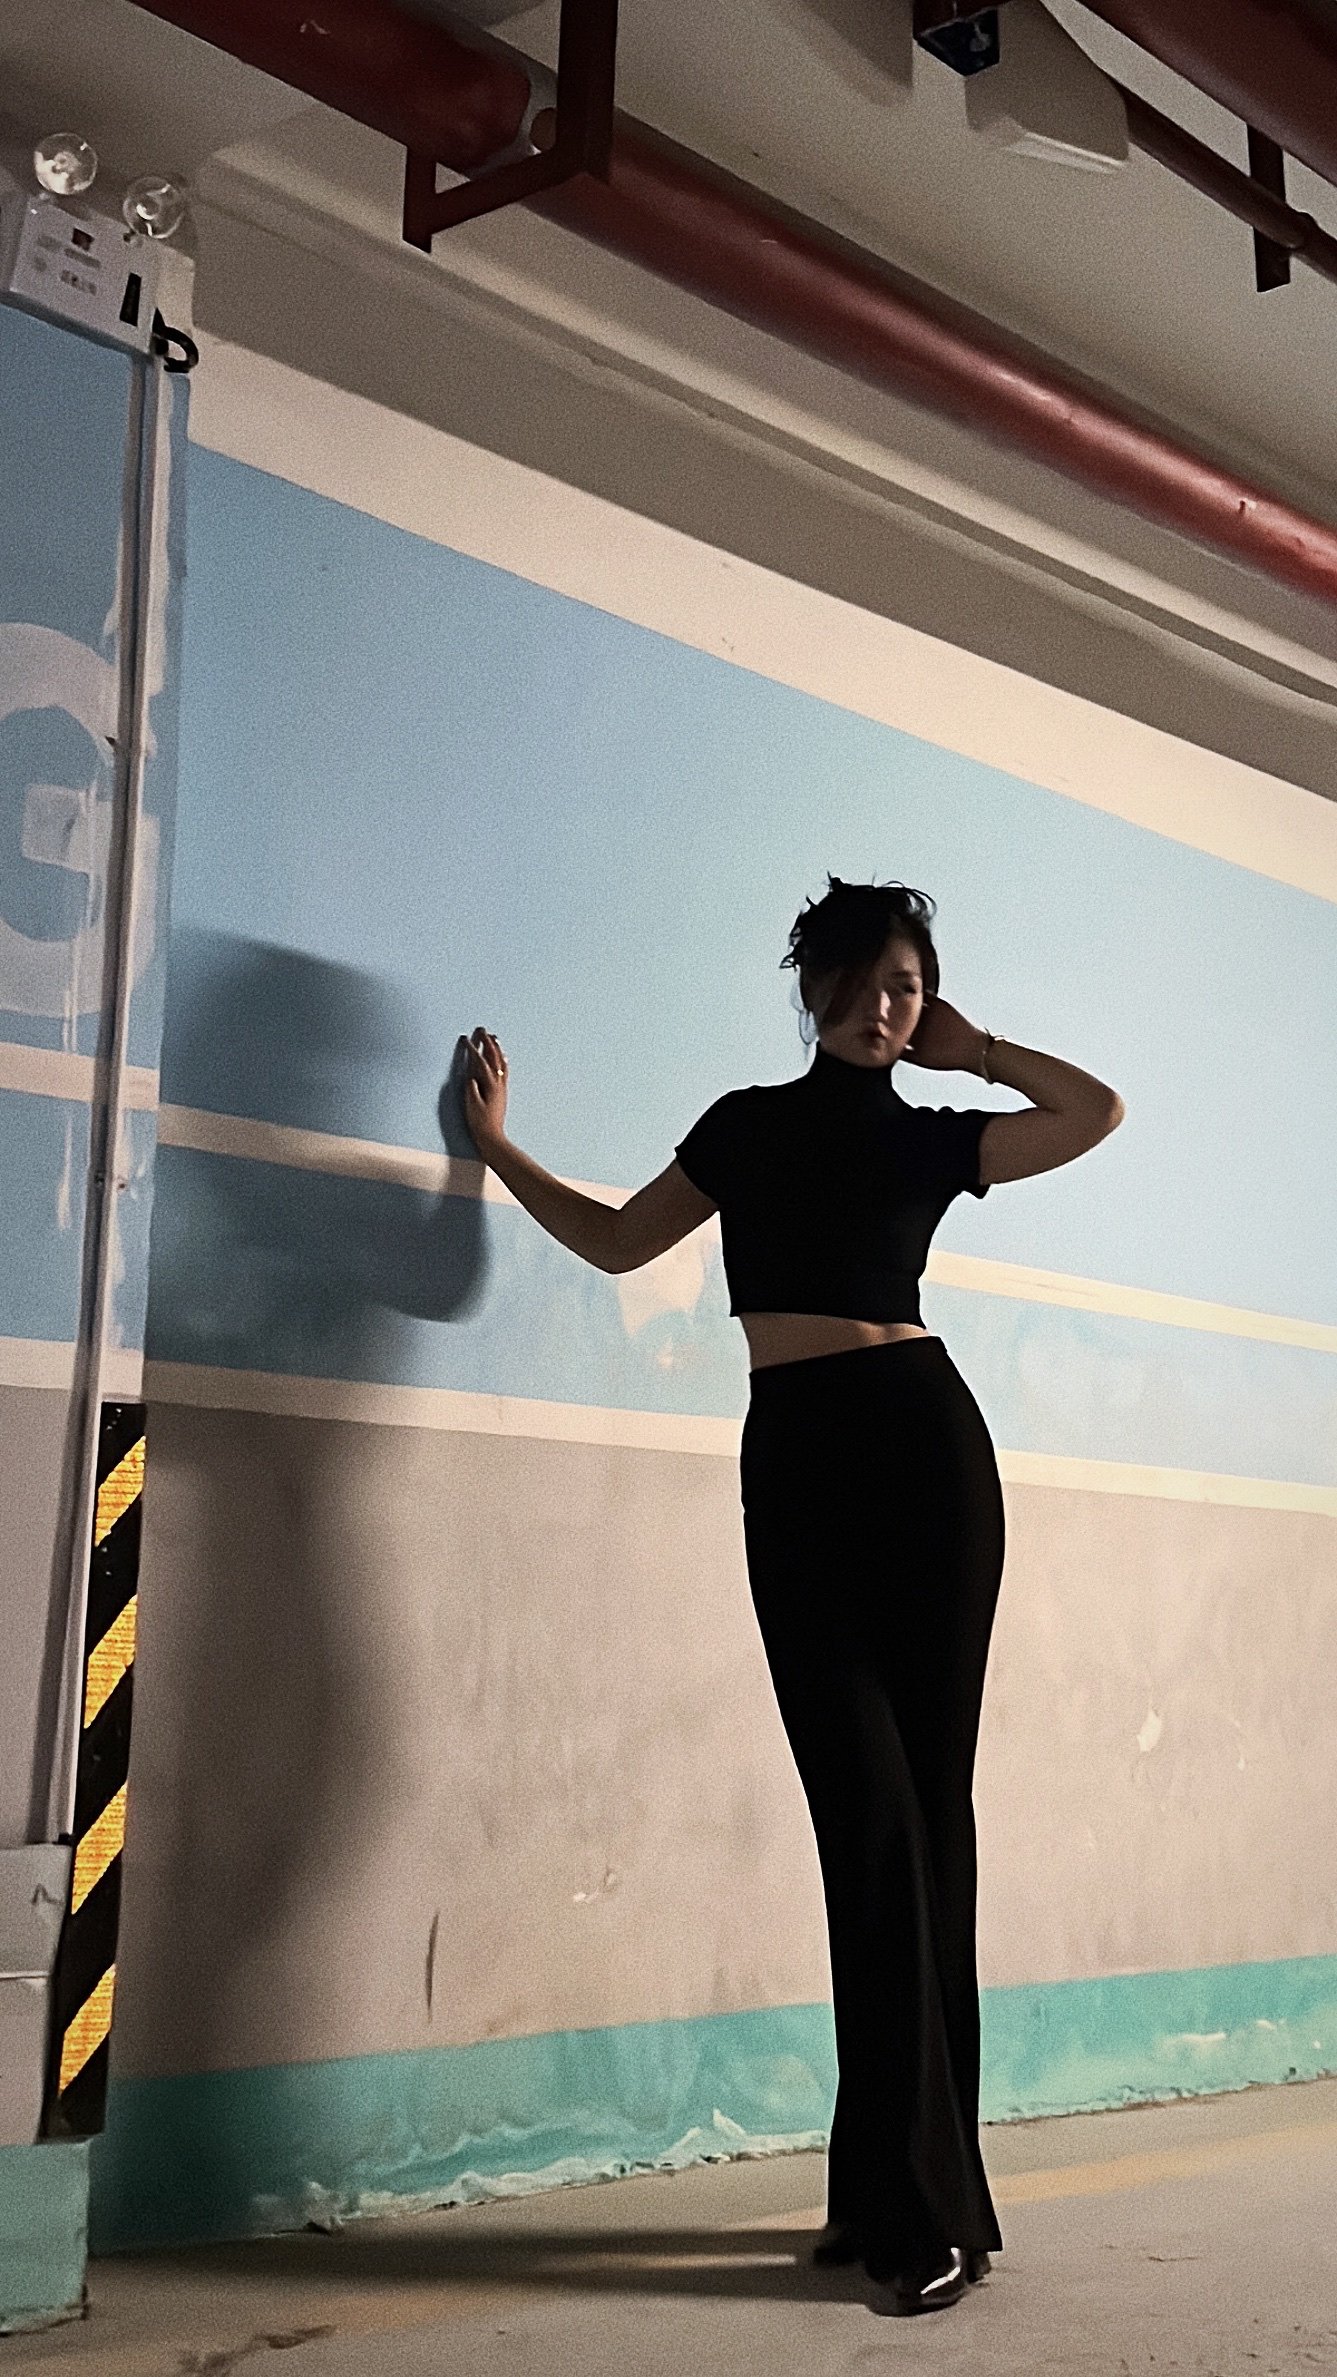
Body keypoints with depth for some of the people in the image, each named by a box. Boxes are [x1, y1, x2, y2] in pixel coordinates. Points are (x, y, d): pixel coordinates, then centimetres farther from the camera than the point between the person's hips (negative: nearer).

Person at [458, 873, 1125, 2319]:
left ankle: (916, 2202, 3)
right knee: (867, 1806, -3)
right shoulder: (749, 1123, 18)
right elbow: (617, 1243, 24)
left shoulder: (934, 1137, 11)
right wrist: (497, 1145, 28)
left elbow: (1100, 1109, 0)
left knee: (920, 1804, -2)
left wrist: (971, 1049, 10)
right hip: (793, 1461, 2)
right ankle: (906, 2196, 2)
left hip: (921, 1441, -1)